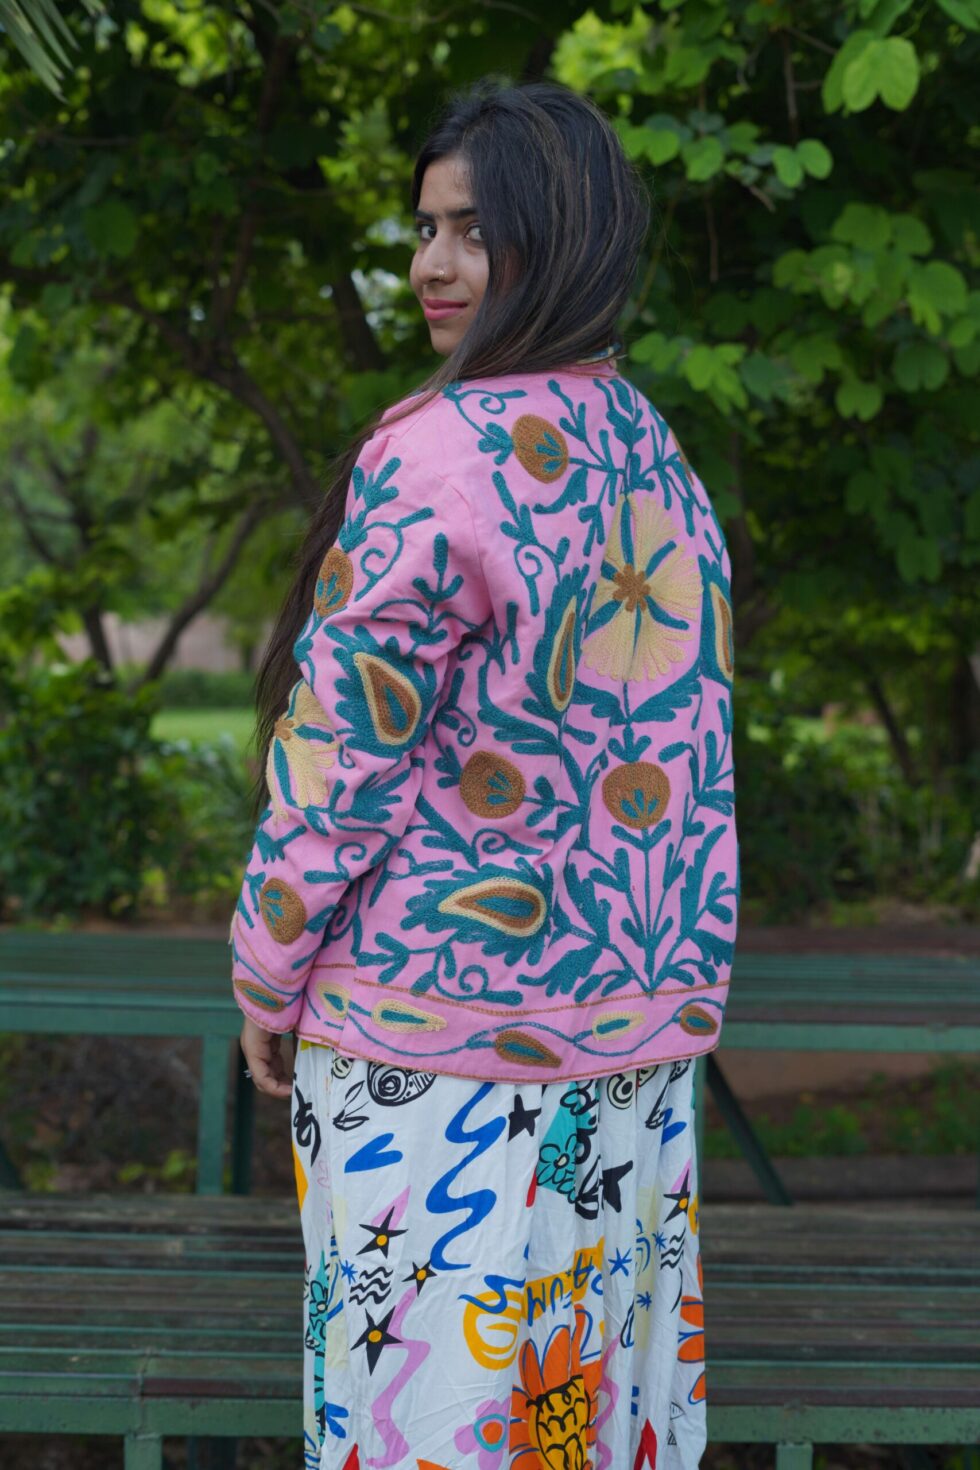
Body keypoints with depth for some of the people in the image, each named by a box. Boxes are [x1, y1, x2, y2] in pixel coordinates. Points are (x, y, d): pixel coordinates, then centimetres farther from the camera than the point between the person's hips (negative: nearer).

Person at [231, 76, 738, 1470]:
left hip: (437, 1011, -7)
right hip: (635, 1014, 8)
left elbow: (345, 752, -15)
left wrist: (267, 976, -2)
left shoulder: (439, 453, -16)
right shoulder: (658, 461, 8)